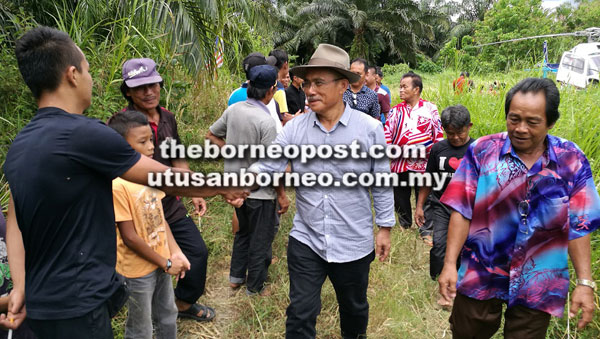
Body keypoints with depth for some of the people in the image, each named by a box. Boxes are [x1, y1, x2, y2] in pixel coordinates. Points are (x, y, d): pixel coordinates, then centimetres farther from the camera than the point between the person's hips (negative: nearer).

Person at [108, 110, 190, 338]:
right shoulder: (117, 185, -25)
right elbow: (129, 237, -21)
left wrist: (175, 253, -3)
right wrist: (166, 263, -13)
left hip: (162, 262, 7)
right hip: (138, 270, -6)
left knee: (168, 316, 24)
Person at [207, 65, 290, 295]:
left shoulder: (233, 110, -3)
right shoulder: (266, 122, -24)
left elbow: (211, 135, 10)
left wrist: (231, 151, 8)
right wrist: (282, 195, -11)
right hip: (260, 191, -7)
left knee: (243, 232, 27)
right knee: (261, 240, 12)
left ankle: (236, 277, 41)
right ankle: (255, 287, 29)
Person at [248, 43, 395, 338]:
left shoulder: (369, 129, -9)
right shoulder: (295, 128, -5)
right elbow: (267, 165, -11)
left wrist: (385, 228, 1)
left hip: (354, 244, 0)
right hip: (305, 240, 1)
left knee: (354, 308, 23)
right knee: (300, 314, 8)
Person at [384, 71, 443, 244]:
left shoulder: (430, 109, 1)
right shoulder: (396, 111, 6)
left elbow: (439, 134, 3)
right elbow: (387, 134, 5)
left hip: (422, 162, -3)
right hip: (399, 163, 3)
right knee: (400, 197, 14)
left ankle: (426, 231, 18)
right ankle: (404, 225, 34)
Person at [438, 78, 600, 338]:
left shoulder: (571, 160, -6)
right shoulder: (482, 151, -10)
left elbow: (578, 226, -2)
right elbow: (462, 211, -9)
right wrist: (449, 264, -13)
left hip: (538, 285, 1)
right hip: (480, 277, 0)